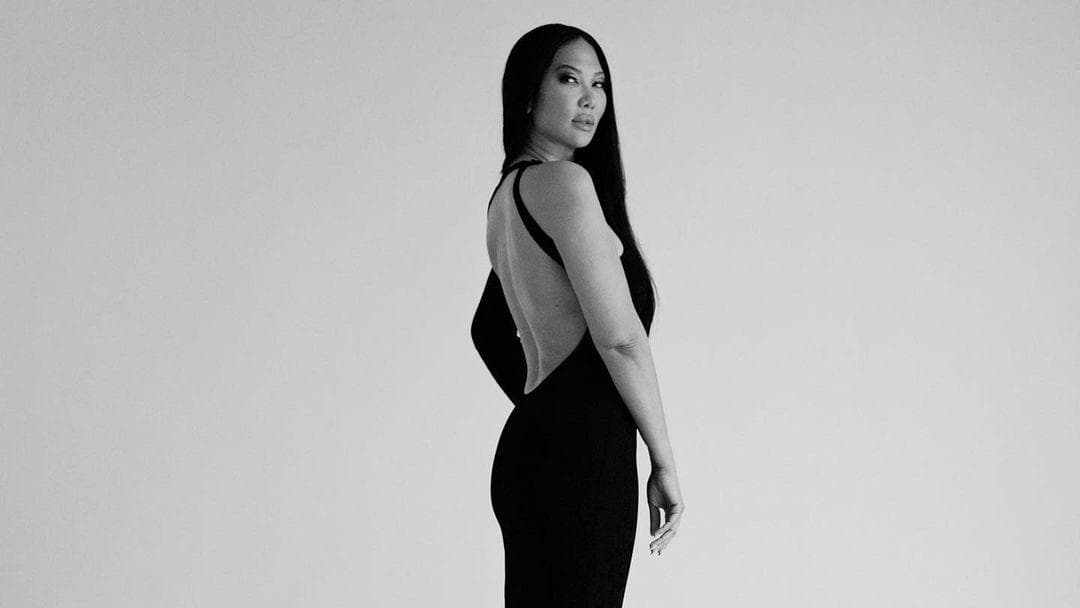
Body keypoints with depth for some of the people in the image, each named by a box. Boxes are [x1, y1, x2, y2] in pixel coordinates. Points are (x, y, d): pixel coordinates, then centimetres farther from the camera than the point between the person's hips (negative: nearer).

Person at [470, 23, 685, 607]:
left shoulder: (508, 192, 18)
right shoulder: (564, 180, -11)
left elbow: (488, 330, 29)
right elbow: (620, 335, -15)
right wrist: (664, 460, -8)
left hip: (527, 447, 10)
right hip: (581, 456, -10)